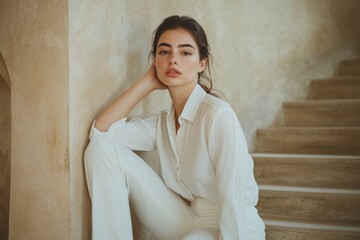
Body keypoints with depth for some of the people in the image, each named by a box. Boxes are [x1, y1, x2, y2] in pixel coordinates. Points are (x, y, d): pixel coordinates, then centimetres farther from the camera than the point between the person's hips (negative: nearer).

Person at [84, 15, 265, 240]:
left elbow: (234, 201, -21)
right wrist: (148, 82, -1)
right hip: (186, 221, 7)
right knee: (102, 147, -6)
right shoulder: (163, 123, 6)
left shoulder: (218, 114, -17)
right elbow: (101, 131, -3)